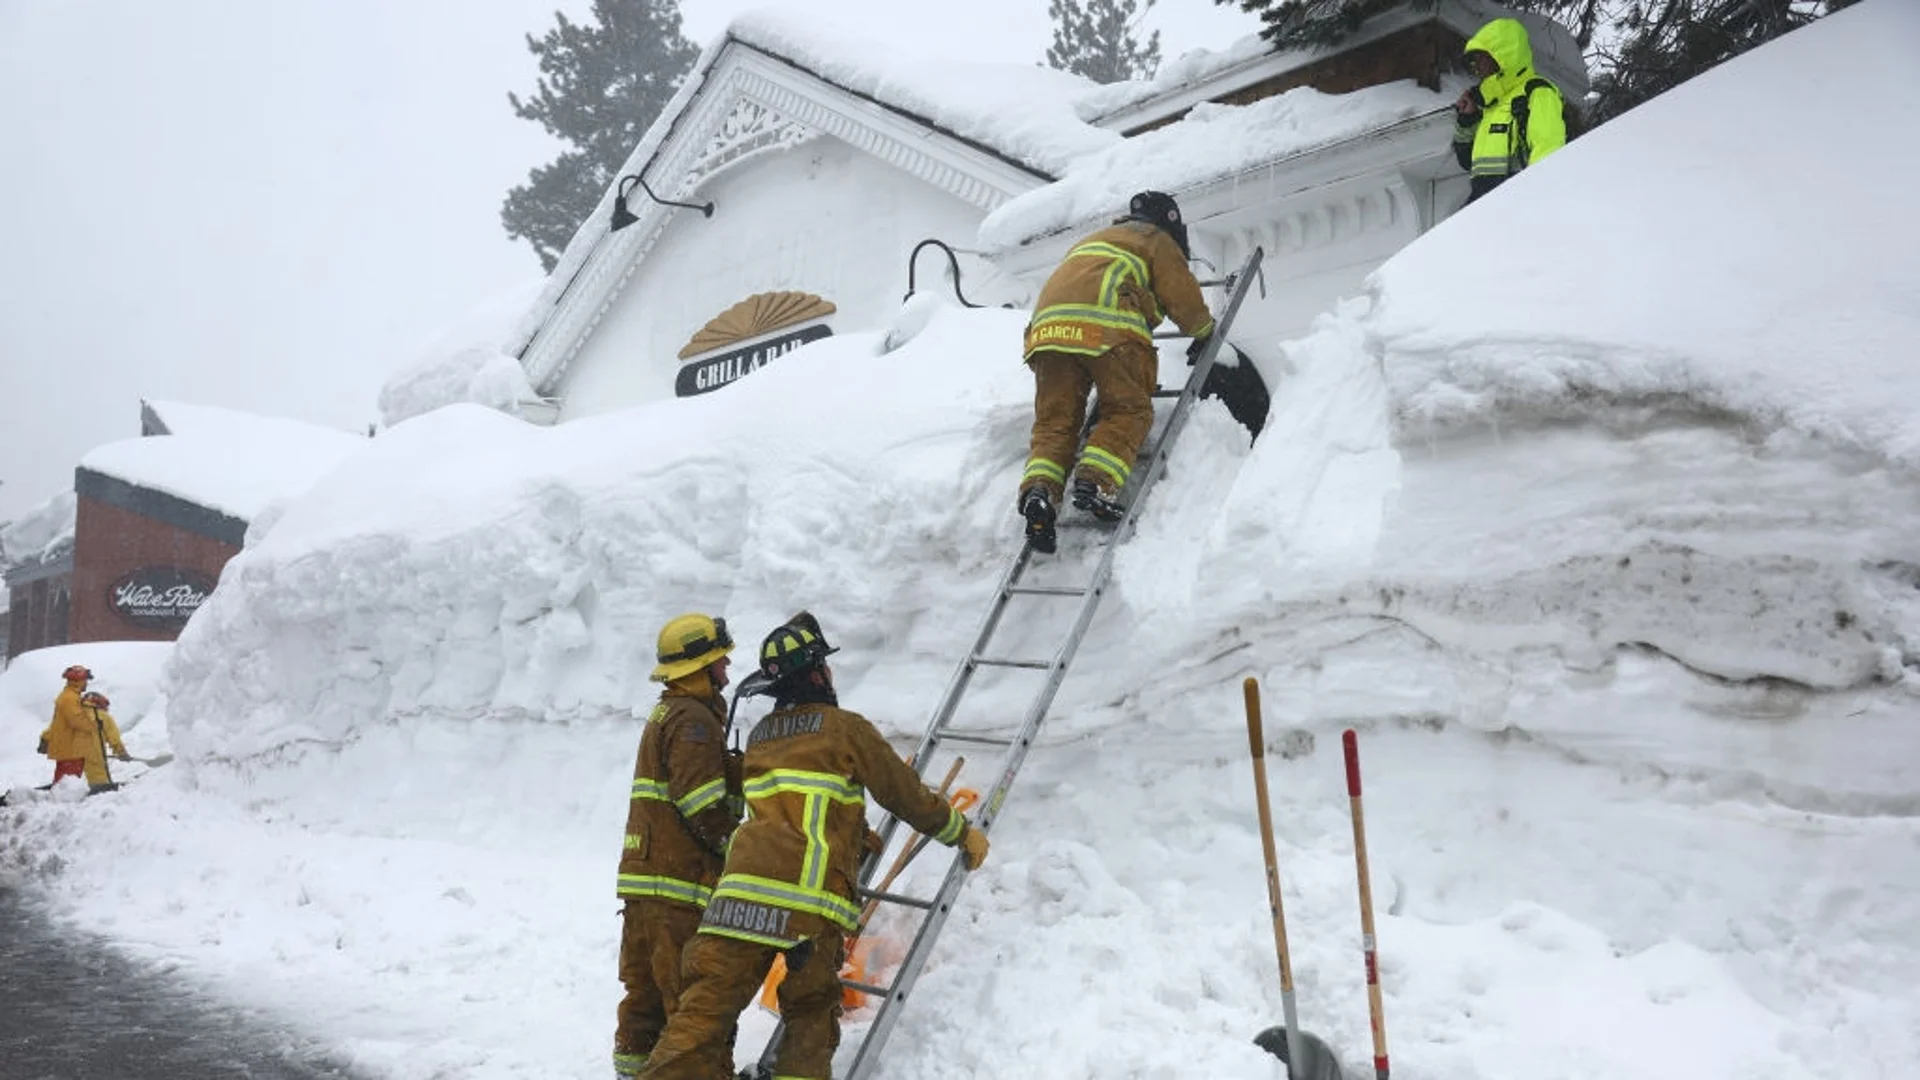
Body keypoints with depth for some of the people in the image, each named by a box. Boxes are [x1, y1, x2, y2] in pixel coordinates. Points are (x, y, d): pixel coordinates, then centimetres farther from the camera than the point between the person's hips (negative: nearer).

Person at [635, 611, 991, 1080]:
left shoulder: (758, 738, 23)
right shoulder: (845, 728, 6)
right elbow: (905, 794, 12)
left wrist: (855, 837, 48)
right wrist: (964, 833, 26)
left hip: (743, 889, 4)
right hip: (811, 899, -4)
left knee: (708, 1007, -1)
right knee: (810, 1012, 14)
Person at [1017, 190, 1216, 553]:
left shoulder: (1092, 241, 42)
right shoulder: (1157, 241, 23)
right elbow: (1183, 297, 17)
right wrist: (1205, 333, 35)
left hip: (1047, 324, 6)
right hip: (1108, 325, -5)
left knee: (1054, 421, 2)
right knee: (1129, 411, 0)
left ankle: (1039, 490, -22)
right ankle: (1095, 482, -21)